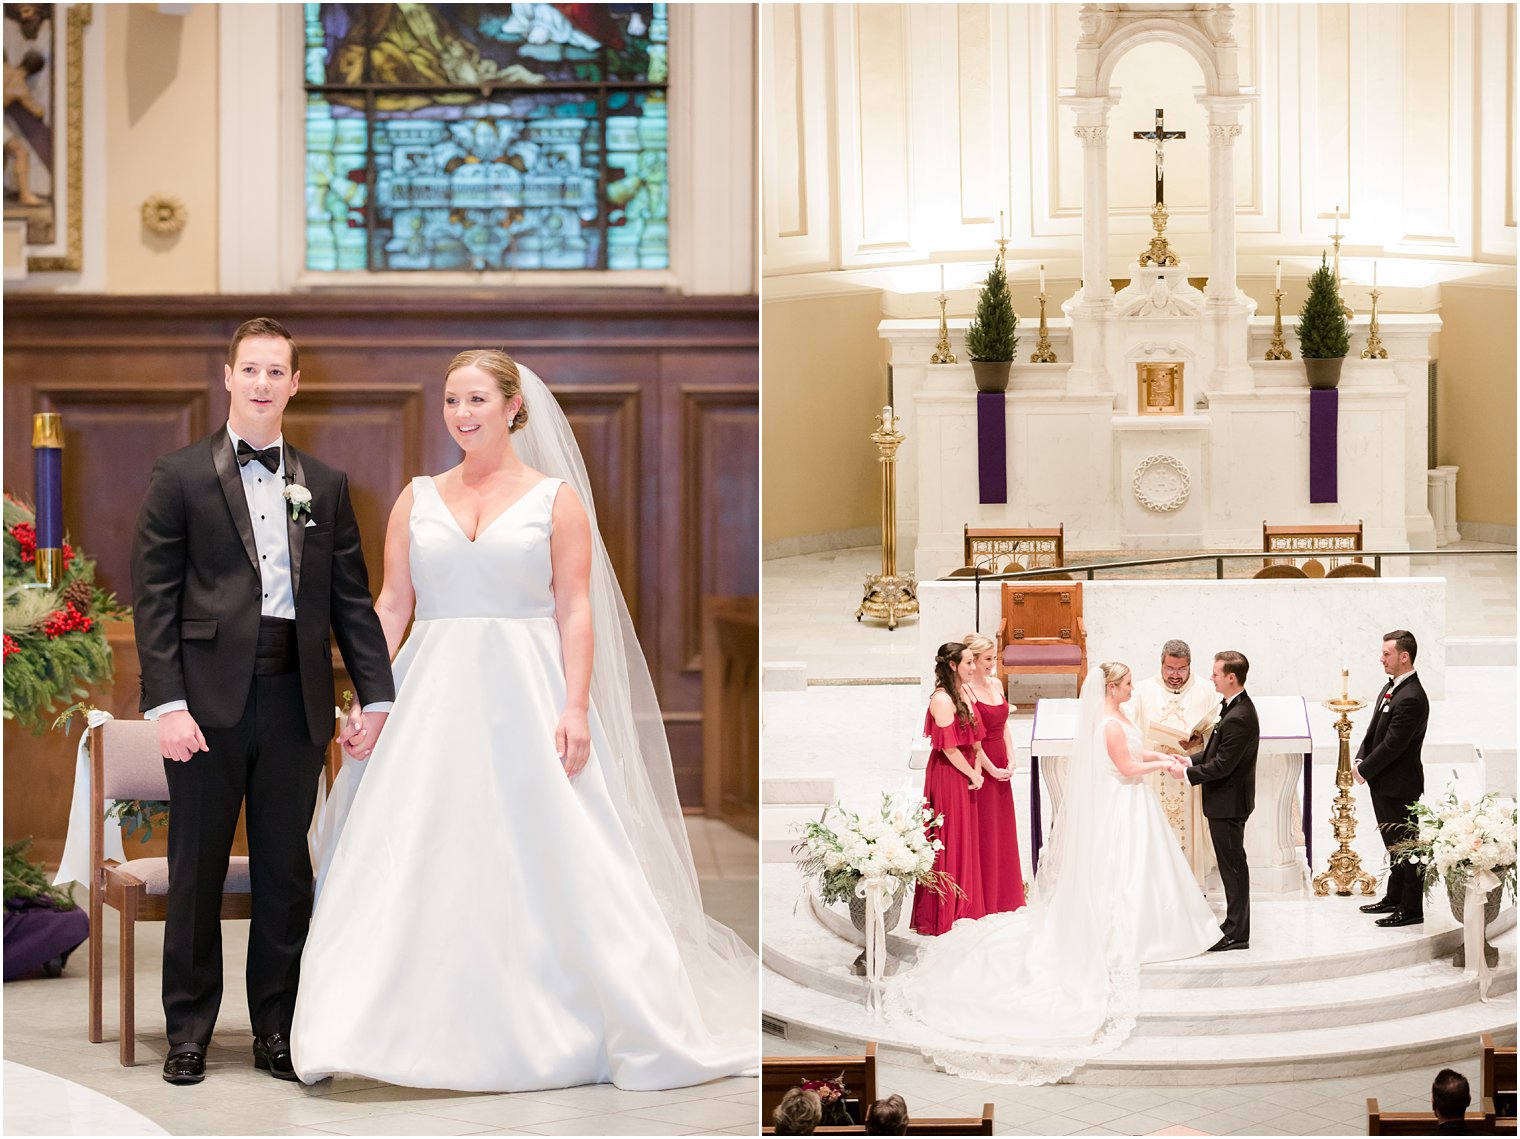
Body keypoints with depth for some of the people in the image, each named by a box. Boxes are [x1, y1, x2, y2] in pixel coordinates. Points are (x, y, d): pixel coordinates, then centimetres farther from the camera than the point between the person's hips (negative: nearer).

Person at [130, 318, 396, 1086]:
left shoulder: (325, 486, 11)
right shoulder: (180, 476, 1)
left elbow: (351, 598, 11)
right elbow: (154, 597, -3)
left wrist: (376, 695, 2)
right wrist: (166, 703, -11)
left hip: (295, 702, 3)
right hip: (210, 698, -3)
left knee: (286, 871, 8)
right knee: (197, 870, 5)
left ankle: (277, 1031, 18)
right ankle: (189, 1031, 16)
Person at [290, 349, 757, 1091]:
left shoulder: (556, 498, 3)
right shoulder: (418, 499, 11)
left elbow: (575, 611, -2)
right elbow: (392, 604, 9)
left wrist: (576, 706, -13)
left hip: (525, 696, -3)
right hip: (432, 697, 3)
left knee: (548, 861, -4)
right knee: (414, 859, -2)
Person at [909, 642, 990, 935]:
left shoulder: (966, 692, 9)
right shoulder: (942, 699, -19)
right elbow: (948, 747, -20)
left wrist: (978, 768, 0)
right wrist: (973, 774, -11)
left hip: (966, 773, 9)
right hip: (948, 776, -9)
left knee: (967, 841, 16)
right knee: (949, 842, -1)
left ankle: (964, 908, 27)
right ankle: (943, 914, 8)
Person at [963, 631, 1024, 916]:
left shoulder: (996, 684, 10)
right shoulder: (965, 691, -16)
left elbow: (1005, 724, 13)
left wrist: (1010, 762, 1)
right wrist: (992, 770, -14)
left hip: (1001, 768, 8)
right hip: (981, 768, -8)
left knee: (1003, 833, 15)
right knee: (983, 835, -1)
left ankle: (1004, 897, 25)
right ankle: (984, 901, 7)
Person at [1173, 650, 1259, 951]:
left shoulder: (1238, 718, -25)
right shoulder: (1236, 707, 8)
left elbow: (1222, 765, -23)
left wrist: (1187, 773, -13)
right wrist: (1193, 761, 6)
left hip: (1228, 802, -10)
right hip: (1227, 800, 10)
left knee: (1232, 864, -2)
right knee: (1232, 864, 16)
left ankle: (1236, 934, 6)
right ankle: (1235, 927, 25)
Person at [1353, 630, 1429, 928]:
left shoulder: (1411, 699, -23)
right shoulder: (1390, 688, 9)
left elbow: (1392, 744, -23)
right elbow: (1374, 730, 14)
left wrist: (1365, 770, -13)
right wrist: (1360, 760, 0)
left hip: (1399, 785, -10)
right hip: (1384, 783, 10)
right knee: (1394, 844, 20)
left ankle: (1412, 909, 5)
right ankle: (1395, 899, 32)